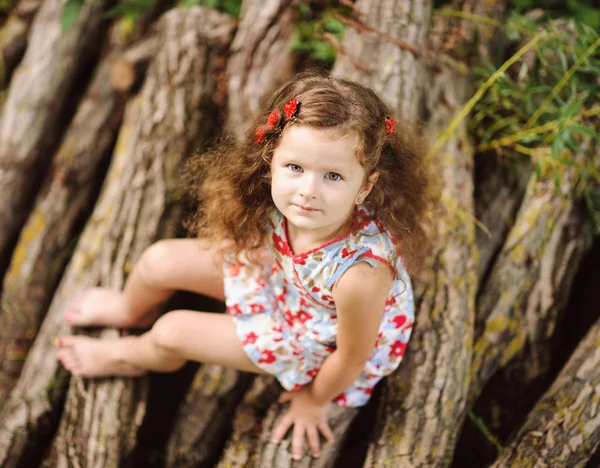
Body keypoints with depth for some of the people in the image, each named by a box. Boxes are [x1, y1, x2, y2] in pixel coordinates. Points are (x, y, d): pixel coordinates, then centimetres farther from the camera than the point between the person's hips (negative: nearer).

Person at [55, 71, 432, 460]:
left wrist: (314, 400, -8)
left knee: (172, 332, -3)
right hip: (282, 278, 5)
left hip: (317, 341, -5)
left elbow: (353, 356, -25)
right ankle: (132, 310, 45)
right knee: (160, 260, 4)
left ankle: (128, 355, 40)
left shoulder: (360, 272, -46)